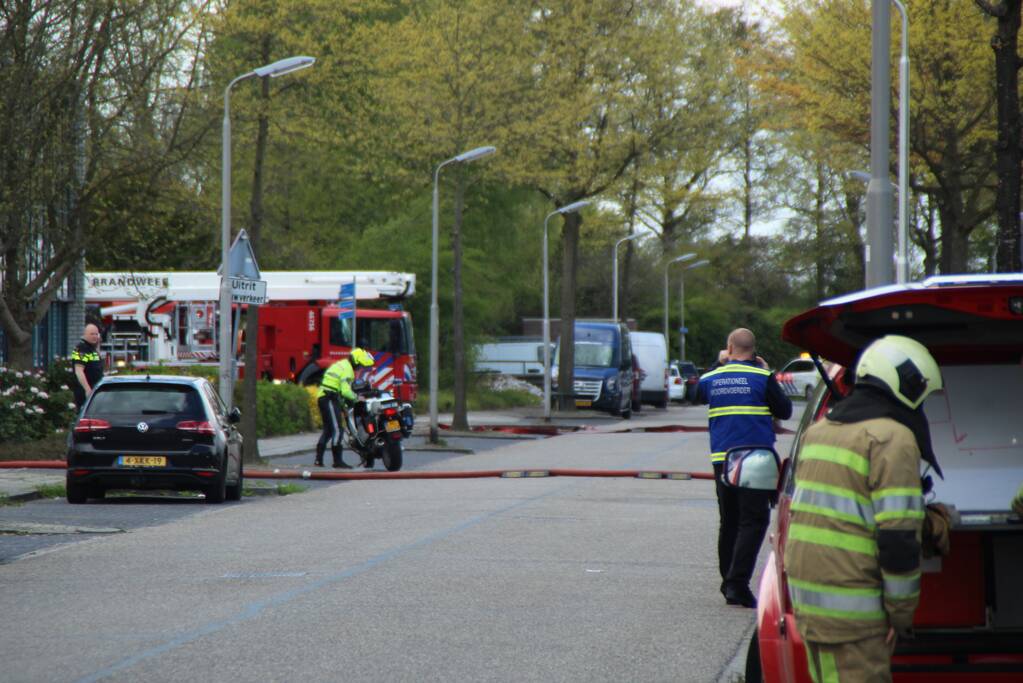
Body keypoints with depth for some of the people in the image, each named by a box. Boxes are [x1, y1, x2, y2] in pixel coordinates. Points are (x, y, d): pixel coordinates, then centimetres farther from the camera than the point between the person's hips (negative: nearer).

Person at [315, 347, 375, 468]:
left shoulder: (340, 364, 21)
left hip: (322, 398, 10)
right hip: (331, 400, -10)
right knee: (337, 430, -10)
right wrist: (357, 398, -10)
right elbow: (345, 390, -21)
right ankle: (337, 460, -13)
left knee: (328, 429, 16)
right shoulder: (347, 369, -12)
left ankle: (318, 459, 14)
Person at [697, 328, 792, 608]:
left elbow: (699, 393, 29)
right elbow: (785, 411, 2)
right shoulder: (762, 378, -7)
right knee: (753, 521, -5)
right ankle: (737, 583, -17)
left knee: (728, 521, 16)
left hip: (721, 459, 5)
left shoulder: (713, 378, 6)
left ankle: (729, 582, 20)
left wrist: (718, 364, 35)